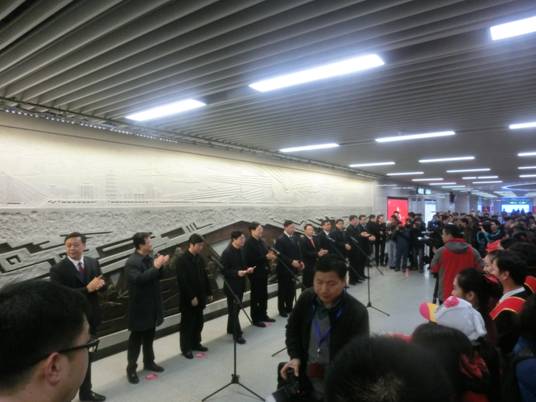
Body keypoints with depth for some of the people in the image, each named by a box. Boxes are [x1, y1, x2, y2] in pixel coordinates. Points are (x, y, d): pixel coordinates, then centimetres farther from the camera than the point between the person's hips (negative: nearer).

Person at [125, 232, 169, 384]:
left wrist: (161, 266, -8)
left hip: (152, 305, 7)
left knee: (149, 336, 20)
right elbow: (138, 279, -33)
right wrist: (155, 267, -32)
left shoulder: (149, 258, 4)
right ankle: (131, 369, 19)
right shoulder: (132, 262, -19)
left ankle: (149, 362, 34)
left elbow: (157, 277, 11)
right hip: (140, 307, -7)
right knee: (136, 339, 6)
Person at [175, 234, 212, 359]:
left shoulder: (200, 258, 6)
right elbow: (182, 281, -19)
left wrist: (208, 292, 10)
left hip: (200, 297, 7)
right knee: (187, 323, 6)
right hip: (188, 299, -7)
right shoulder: (181, 260, -16)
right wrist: (191, 297, -19)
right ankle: (186, 348, 19)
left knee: (198, 322, 16)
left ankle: (195, 343, 32)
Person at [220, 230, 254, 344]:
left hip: (240, 284, 8)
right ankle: (237, 334, 11)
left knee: (235, 309, 18)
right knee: (234, 310, 1)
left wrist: (248, 269, -4)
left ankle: (231, 329, 33)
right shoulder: (227, 253, -18)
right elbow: (223, 270, -18)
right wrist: (237, 273, -27)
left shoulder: (240, 250, 5)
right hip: (231, 286, -8)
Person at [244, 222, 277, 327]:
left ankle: (263, 315, 30)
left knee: (264, 296, 16)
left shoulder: (261, 241, 9)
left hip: (263, 272, 8)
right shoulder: (248, 243, -17)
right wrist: (266, 257, -24)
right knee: (256, 297, 4)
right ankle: (256, 319, 15)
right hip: (256, 274, -8)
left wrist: (270, 256, -3)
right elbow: (250, 259, -25)